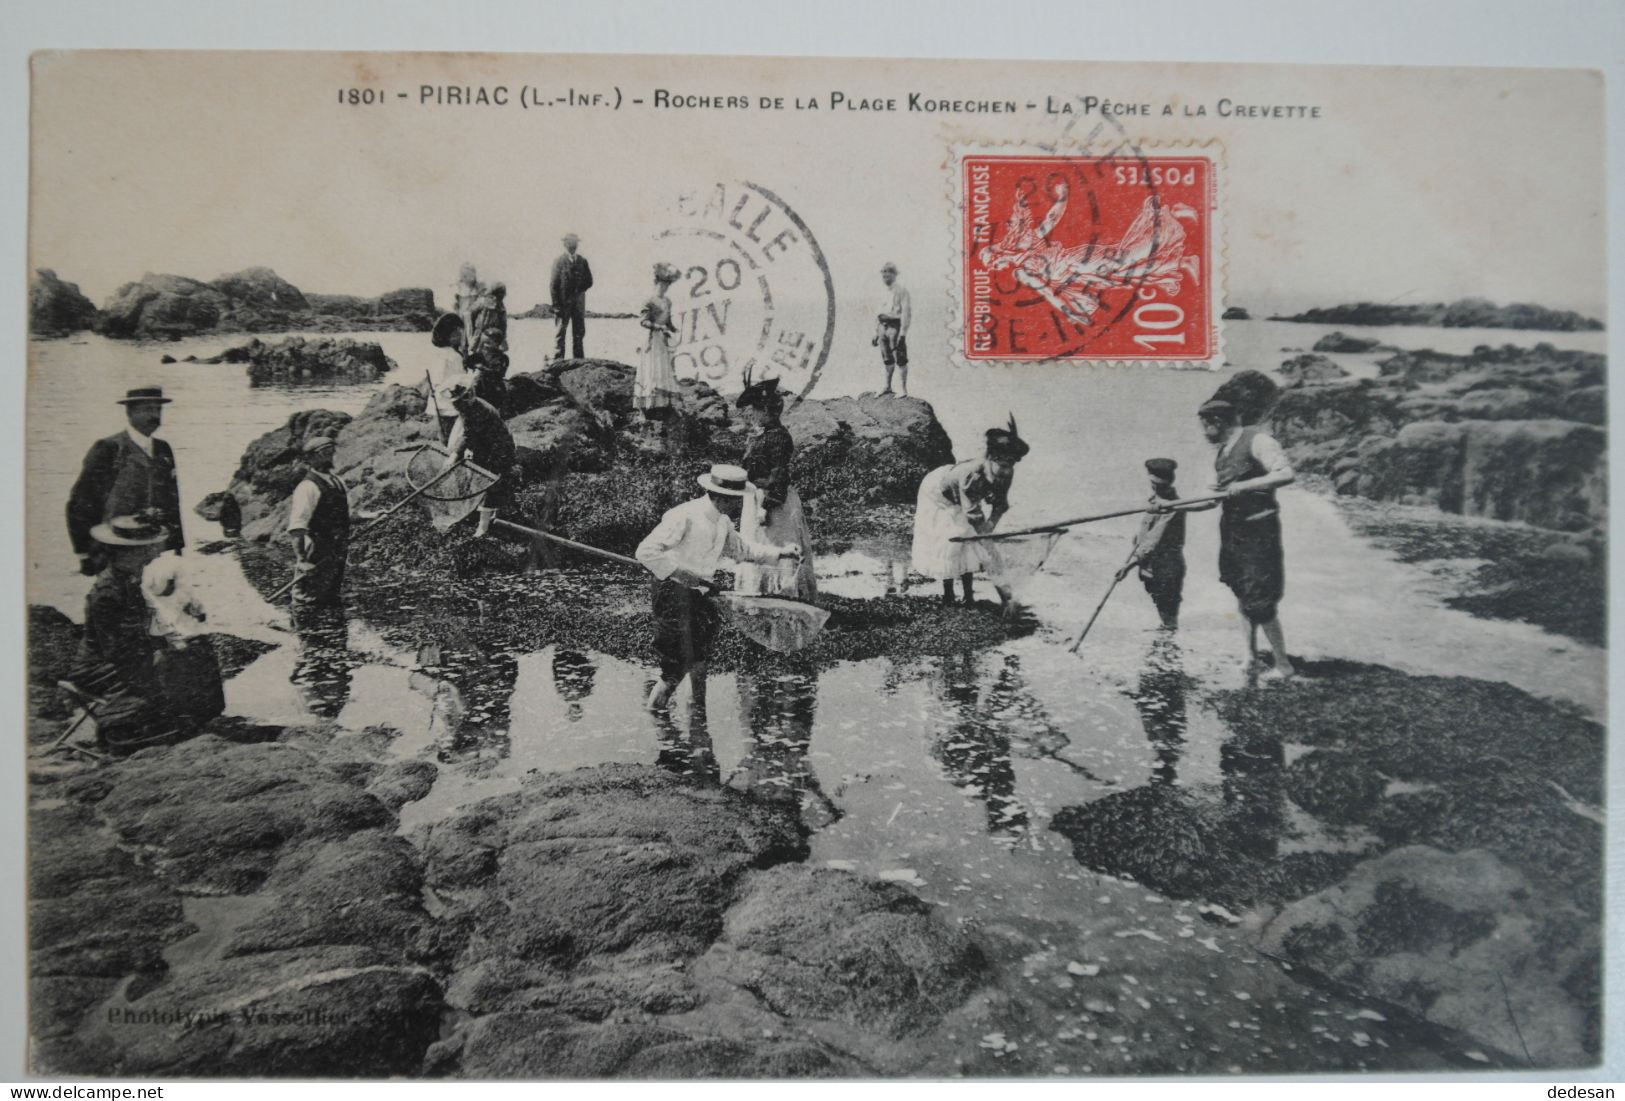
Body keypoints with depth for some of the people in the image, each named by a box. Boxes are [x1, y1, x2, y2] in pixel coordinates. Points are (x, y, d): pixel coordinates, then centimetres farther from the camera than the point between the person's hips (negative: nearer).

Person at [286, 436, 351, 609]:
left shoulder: (338, 481, 12)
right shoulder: (308, 486, -14)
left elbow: (350, 513, 26)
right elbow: (297, 527, -21)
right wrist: (301, 557, -26)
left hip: (337, 553, 9)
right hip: (316, 555, -8)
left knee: (331, 600, 16)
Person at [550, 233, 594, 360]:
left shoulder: (582, 261, 8)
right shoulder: (559, 261, -3)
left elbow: (589, 281, 13)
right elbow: (554, 285, -6)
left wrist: (578, 291, -4)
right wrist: (556, 306, -12)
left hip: (578, 301, 4)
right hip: (563, 302, -4)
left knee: (579, 332, 5)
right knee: (560, 332, -3)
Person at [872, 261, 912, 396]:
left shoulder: (901, 290, -9)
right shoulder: (885, 292, 16)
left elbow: (906, 313, -16)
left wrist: (903, 334, -21)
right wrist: (876, 333, 17)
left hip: (896, 328, -7)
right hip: (884, 328, 8)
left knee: (900, 359, -6)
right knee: (887, 359, 14)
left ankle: (904, 390, -4)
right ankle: (887, 387, 23)